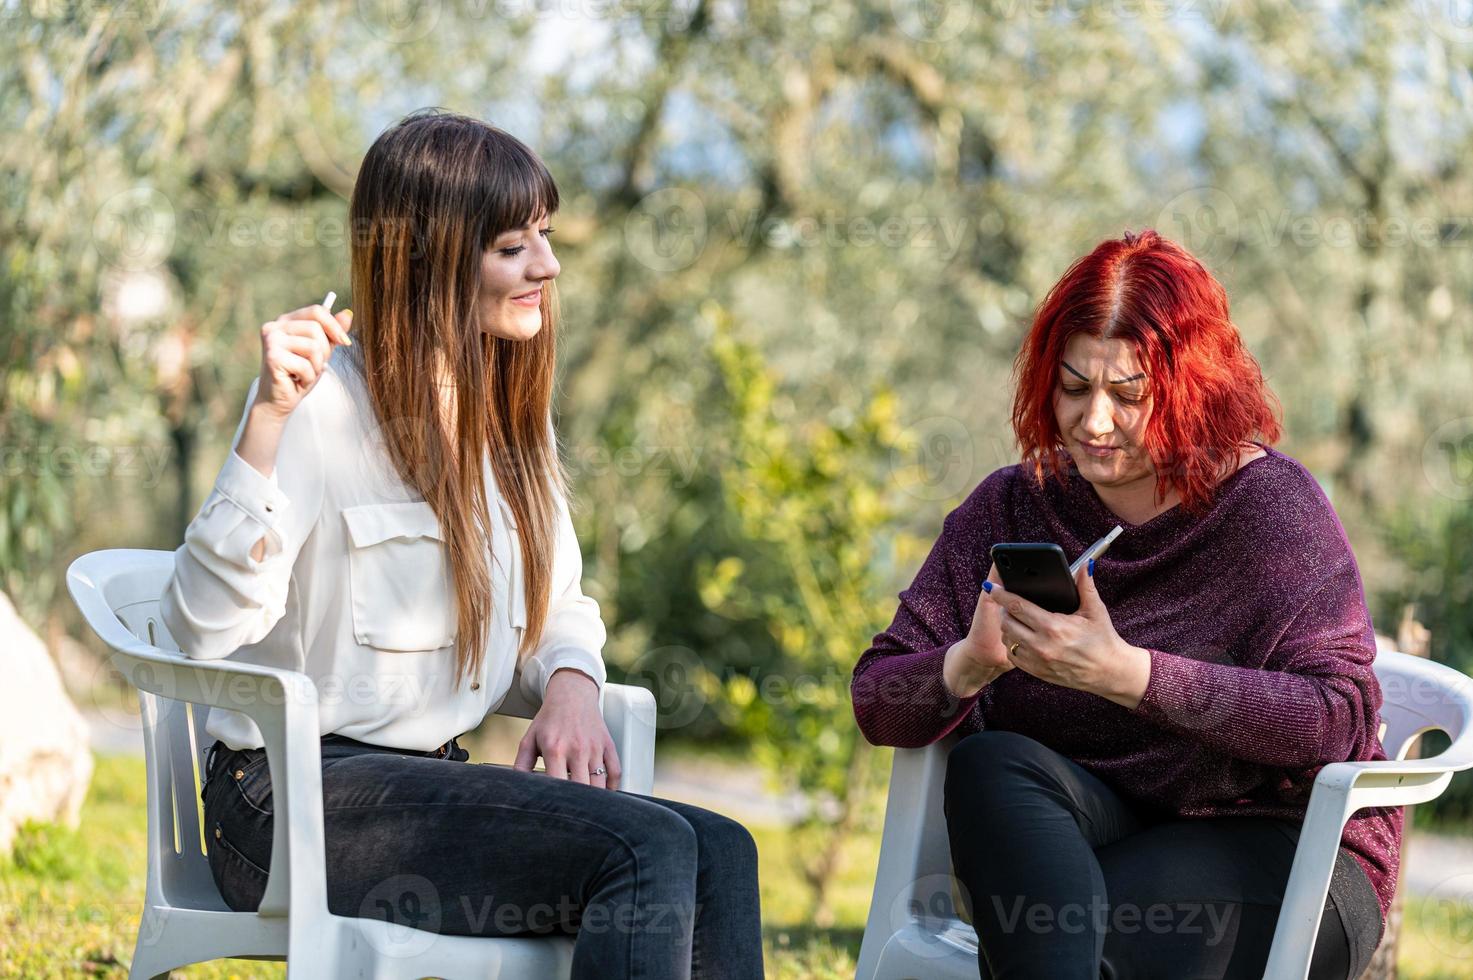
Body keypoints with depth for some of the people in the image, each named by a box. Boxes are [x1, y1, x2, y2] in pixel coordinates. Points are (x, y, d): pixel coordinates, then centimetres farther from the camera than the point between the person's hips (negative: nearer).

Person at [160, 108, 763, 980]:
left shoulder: (510, 408, 13)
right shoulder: (322, 403, -12)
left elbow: (560, 601, 22)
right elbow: (204, 627, -20)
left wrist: (572, 685, -2)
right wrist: (267, 421, -30)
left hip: (433, 779, 8)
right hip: (292, 802, -7)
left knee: (720, 854, -17)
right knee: (649, 850, -25)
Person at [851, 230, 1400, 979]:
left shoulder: (1271, 503, -6)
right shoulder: (1011, 508, 6)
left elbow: (1340, 720, -20)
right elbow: (876, 703, 2)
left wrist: (1126, 674, -30)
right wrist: (969, 665, -23)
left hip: (1279, 843, -5)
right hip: (1083, 830, 5)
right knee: (990, 767, -31)